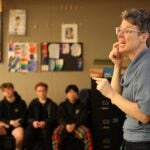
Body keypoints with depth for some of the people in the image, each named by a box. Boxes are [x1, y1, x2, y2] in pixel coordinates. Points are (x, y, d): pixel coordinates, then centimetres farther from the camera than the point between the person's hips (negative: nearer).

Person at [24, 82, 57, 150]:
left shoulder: (52, 104, 8)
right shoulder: (33, 103, 13)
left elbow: (54, 118, 0)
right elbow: (29, 117, 8)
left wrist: (45, 122, -20)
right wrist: (33, 122, -16)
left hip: (47, 125, -1)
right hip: (35, 125, 2)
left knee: (46, 132, -37)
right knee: (28, 132, -32)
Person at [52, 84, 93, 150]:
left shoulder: (81, 105, 10)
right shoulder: (62, 105, 11)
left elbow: (84, 118, 0)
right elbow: (60, 118, 2)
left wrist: (74, 125, -18)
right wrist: (66, 125, -20)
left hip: (77, 126, 0)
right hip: (65, 126, 0)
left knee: (86, 132, -34)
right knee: (56, 132, -34)